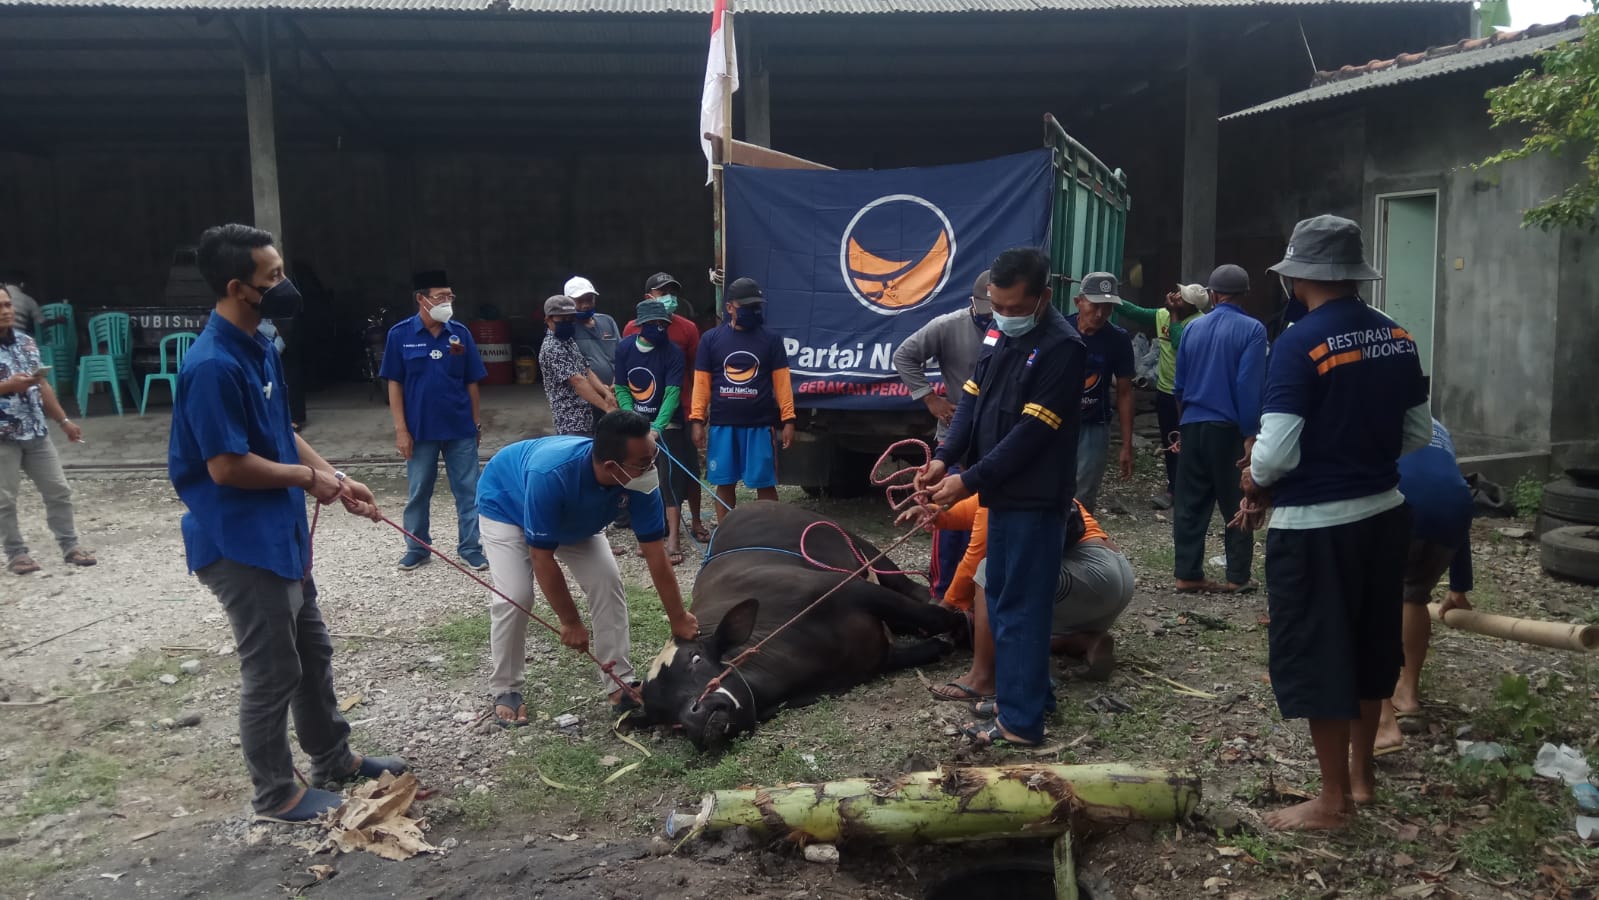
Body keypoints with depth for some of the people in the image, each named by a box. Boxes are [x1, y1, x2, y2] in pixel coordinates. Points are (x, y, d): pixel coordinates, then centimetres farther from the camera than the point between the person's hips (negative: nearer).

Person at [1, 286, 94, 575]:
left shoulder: (26, 341, 10)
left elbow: (42, 385, 16)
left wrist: (64, 421, 14)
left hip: (36, 431, 6)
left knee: (58, 490, 8)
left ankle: (70, 546, 17)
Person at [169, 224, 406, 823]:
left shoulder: (259, 348, 7)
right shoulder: (213, 366, -24)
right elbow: (227, 466, -25)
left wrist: (335, 479, 6)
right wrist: (305, 476, -12)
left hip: (280, 534, 10)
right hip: (241, 544, -10)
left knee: (312, 653, 21)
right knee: (273, 672, 4)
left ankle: (334, 761, 37)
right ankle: (276, 794, 21)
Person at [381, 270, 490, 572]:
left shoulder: (460, 333, -1)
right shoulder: (400, 334, -6)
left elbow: (471, 383, 5)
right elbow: (394, 384, -3)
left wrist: (477, 422, 5)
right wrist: (401, 429, -6)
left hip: (460, 428, 1)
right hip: (420, 430, -1)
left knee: (468, 491, 6)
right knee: (418, 493, 12)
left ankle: (470, 547, 19)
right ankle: (417, 548, 27)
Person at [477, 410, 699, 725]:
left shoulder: (639, 480, -32)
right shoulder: (550, 476, -46)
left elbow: (655, 554, -21)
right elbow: (542, 558, -34)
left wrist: (679, 619, -15)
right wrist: (570, 623, -24)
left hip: (575, 517, 5)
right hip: (505, 506, -4)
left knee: (607, 581, -9)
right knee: (515, 596, -18)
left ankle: (621, 683, 3)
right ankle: (505, 691, 3)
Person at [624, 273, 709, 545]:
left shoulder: (687, 328, -2)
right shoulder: (633, 329, -1)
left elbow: (693, 371, 2)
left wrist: (697, 408, 0)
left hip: (680, 409, 0)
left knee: (688, 467, 7)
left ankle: (696, 522, 21)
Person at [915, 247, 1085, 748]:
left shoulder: (1062, 346, -17)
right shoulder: (1000, 332, 9)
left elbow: (1031, 432, -21)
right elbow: (972, 399, 7)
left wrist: (968, 481, -21)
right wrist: (943, 458, -8)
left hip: (1036, 496, -8)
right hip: (1004, 489, 9)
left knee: (1020, 606, -4)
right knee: (1002, 597, 16)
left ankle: (1020, 720, 5)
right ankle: (1032, 691, 30)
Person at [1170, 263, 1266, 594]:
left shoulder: (1192, 328, 6)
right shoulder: (1252, 330, -7)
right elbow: (1249, 387, -13)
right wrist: (1249, 434, -10)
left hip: (1192, 427, 4)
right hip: (1229, 429, -4)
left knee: (1190, 504, 8)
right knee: (1236, 505, 6)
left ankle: (1187, 574, 9)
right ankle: (1238, 577, 9)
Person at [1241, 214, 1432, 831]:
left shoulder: (1300, 343, -19)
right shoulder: (1398, 338, 3)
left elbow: (1276, 453, -22)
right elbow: (1419, 435, 9)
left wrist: (1255, 481, -2)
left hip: (1315, 525, -7)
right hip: (1383, 513, 7)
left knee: (1315, 657, 5)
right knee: (1370, 646, 19)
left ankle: (1333, 799, 15)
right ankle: (1361, 773, 35)